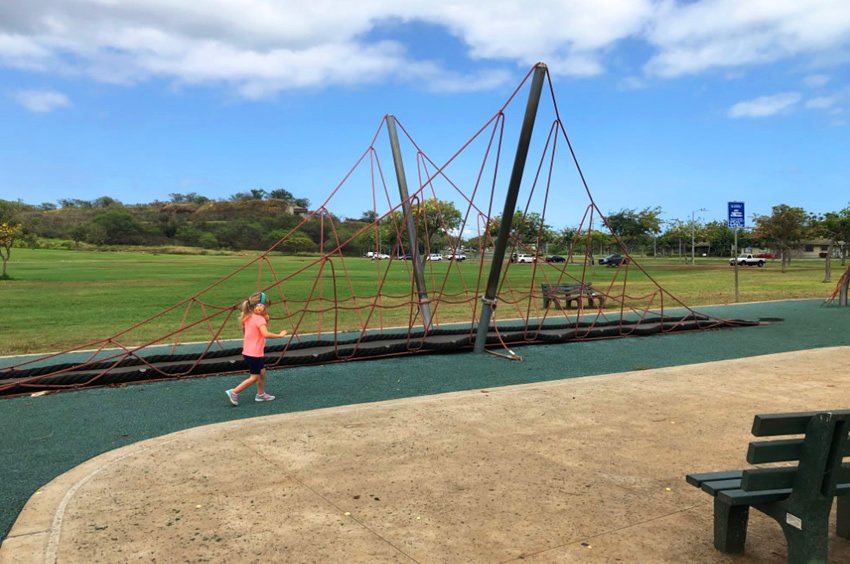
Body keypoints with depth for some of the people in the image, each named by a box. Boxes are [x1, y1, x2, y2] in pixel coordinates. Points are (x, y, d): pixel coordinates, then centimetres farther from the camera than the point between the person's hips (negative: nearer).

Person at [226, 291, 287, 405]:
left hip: (248, 352, 9)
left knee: (262, 372, 19)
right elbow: (265, 334, -34)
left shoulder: (248, 318, 7)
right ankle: (234, 392, 1)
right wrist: (279, 335, -27)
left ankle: (261, 394, 28)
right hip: (254, 353, -9)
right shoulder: (260, 319, -19)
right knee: (254, 377, 2)